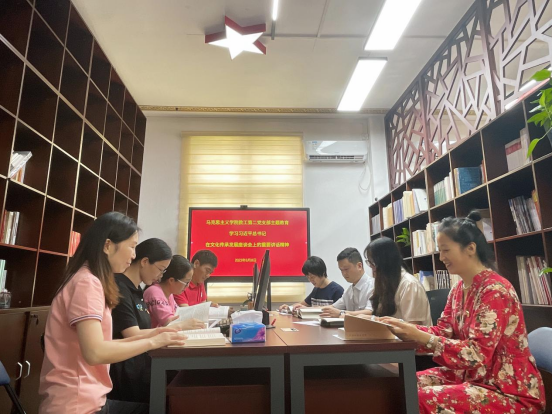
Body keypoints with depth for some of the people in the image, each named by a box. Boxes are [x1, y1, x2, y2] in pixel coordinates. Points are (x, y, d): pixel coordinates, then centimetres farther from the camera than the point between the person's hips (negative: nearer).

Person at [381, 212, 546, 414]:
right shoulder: (458, 290, 6)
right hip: (470, 375, 8)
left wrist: (420, 337, -34)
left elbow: (478, 354, -26)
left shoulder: (496, 290, -21)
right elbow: (443, 332, 3)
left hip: (509, 390, -8)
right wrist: (407, 328, -13)